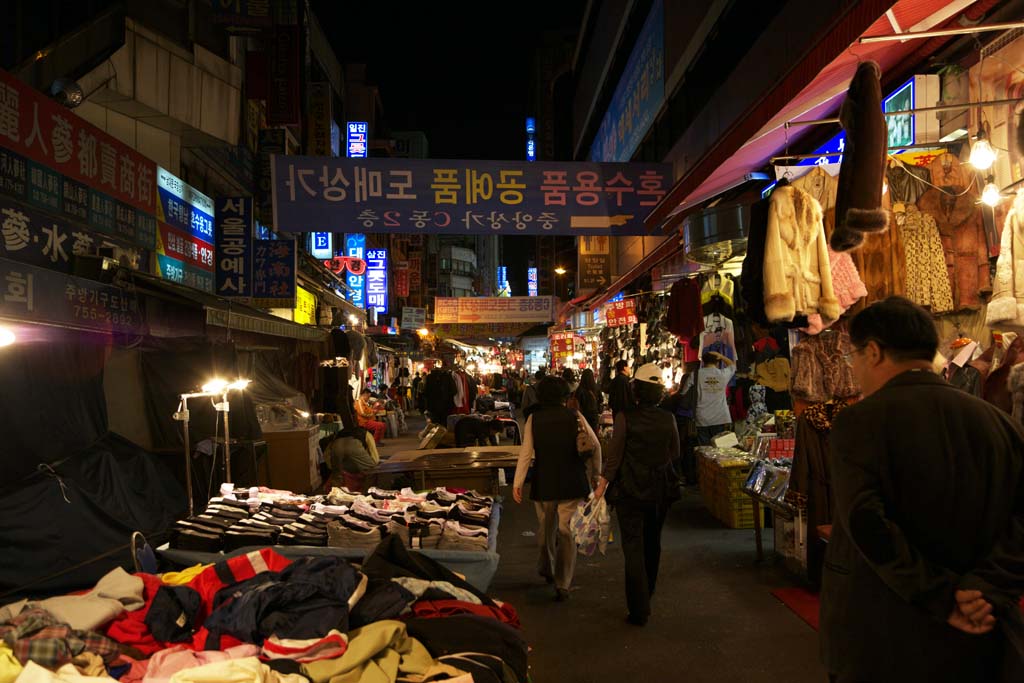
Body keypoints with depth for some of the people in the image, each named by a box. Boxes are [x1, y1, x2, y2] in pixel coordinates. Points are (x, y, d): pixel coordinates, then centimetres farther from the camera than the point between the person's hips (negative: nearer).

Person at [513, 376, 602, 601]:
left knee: (546, 527, 20)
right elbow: (595, 446, -3)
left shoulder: (534, 418, -4)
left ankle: (547, 569, 38)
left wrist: (517, 483, -6)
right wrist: (598, 471, 11)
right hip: (572, 483, -1)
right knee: (566, 531, 2)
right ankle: (562, 584, -3)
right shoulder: (575, 417, -5)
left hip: (544, 483, 1)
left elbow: (526, 453, -8)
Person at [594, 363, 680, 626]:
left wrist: (602, 484, -5)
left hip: (630, 489, -4)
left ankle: (639, 610, 0)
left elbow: (614, 455, -13)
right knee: (652, 544, 21)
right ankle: (646, 597, 38)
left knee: (633, 547, 2)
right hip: (661, 490, 4)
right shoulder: (668, 419, -4)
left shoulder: (626, 417, -15)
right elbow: (674, 454, 7)